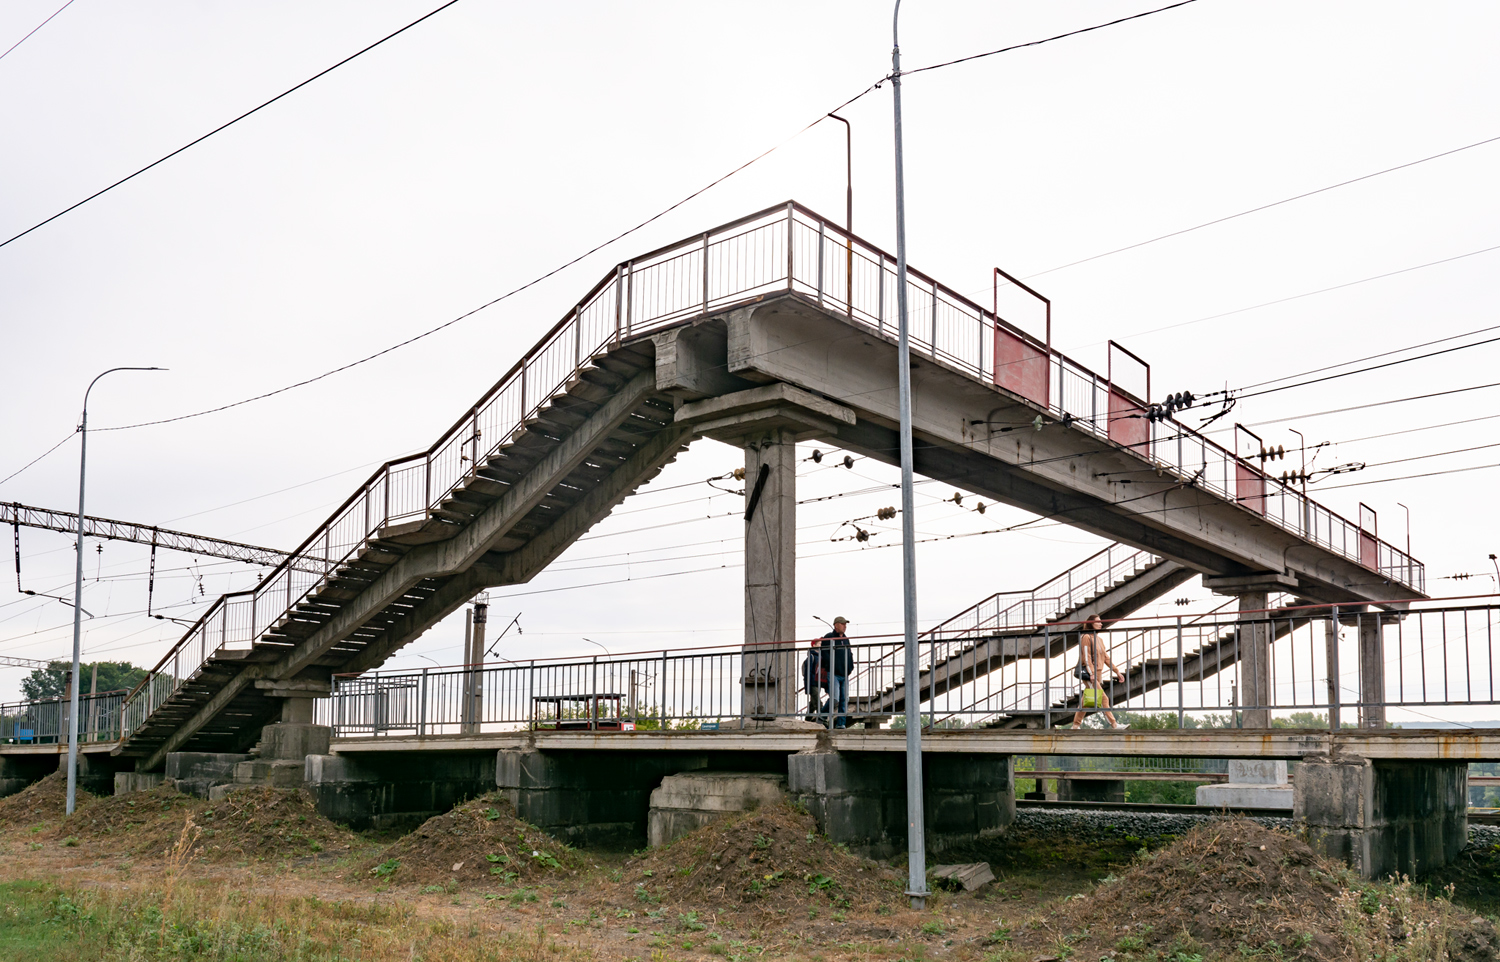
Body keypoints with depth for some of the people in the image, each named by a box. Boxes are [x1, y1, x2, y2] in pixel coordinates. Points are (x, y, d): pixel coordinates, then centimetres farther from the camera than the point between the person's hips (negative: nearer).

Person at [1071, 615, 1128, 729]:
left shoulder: (1099, 639, 18)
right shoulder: (1086, 637, -7)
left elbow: (1106, 658, 18)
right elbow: (1086, 657, -14)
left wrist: (1117, 671, 14)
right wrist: (1091, 673, -21)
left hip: (1097, 674, 9)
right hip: (1088, 673, -9)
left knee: (1085, 701, 8)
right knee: (1103, 698, -13)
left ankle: (1075, 725, 11)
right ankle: (1114, 724, -15)